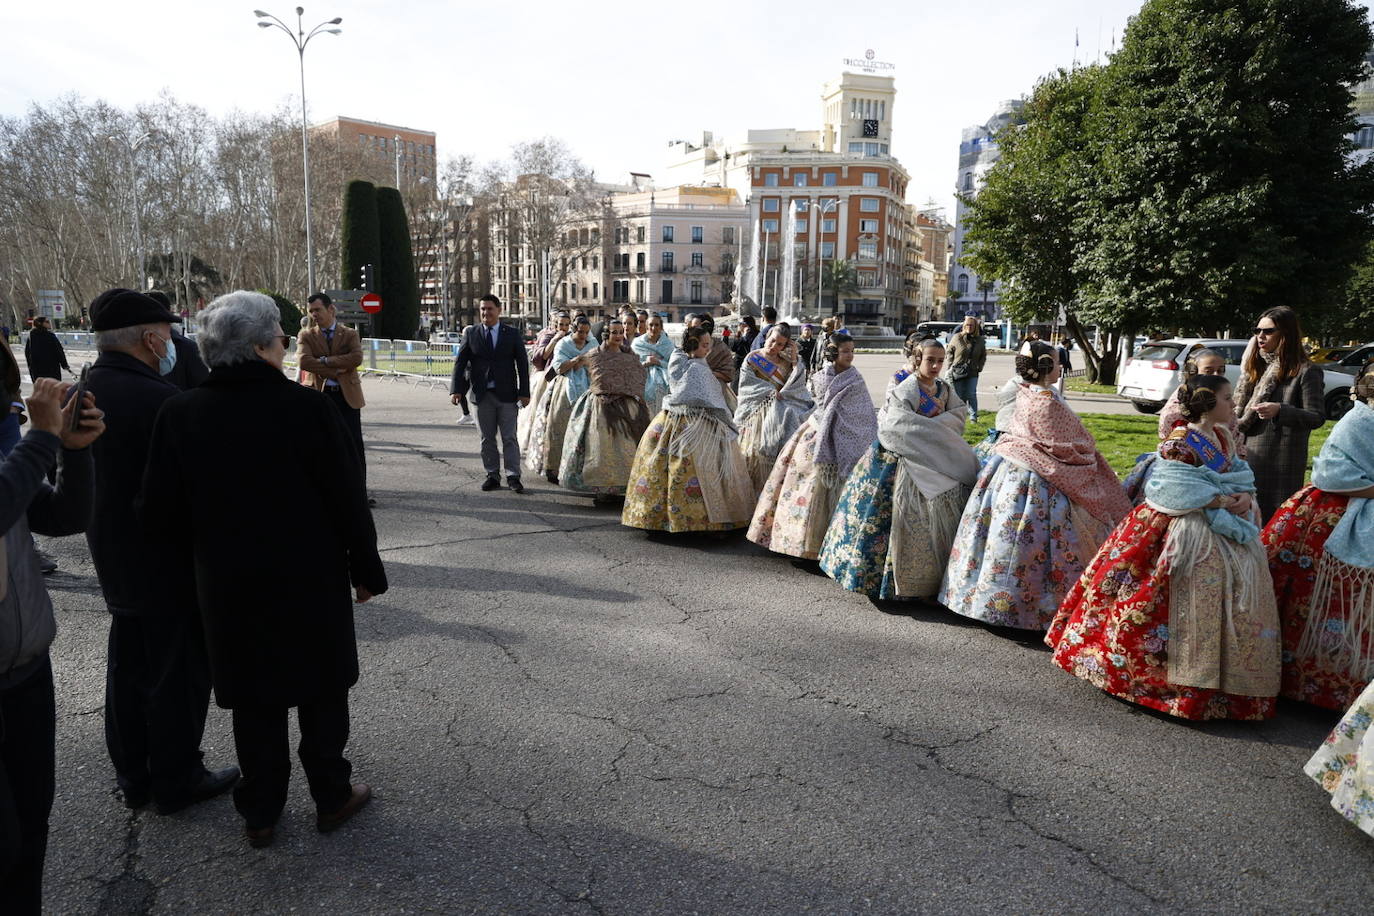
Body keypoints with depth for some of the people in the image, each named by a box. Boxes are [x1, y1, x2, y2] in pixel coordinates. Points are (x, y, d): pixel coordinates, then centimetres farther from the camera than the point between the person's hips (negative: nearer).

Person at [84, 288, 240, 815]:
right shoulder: (157, 397, -24)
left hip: (114, 559, 8)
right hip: (169, 561, -8)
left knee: (129, 666, 20)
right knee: (178, 673, 7)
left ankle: (133, 777, 34)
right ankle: (175, 781, 21)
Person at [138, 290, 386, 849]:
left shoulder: (180, 414, -6)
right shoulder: (307, 408, -17)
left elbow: (158, 513, 0)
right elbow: (347, 499, -13)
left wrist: (197, 569, 14)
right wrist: (366, 570, -1)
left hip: (228, 587, 3)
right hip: (311, 583, -3)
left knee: (255, 700, 17)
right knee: (322, 692, 15)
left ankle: (260, 813, 30)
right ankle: (332, 797, 29)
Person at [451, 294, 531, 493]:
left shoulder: (512, 334, 3)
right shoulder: (471, 333, 5)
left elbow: (523, 363, 2)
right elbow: (460, 362, 3)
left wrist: (524, 392, -5)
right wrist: (456, 389, -7)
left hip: (507, 394, -2)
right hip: (482, 395, 2)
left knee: (509, 437, 1)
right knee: (487, 438, 8)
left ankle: (513, 476, 5)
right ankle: (492, 476, 16)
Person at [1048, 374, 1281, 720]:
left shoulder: (1222, 438, 12)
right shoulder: (1180, 441, -14)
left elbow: (1241, 476, 12)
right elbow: (1180, 488, -22)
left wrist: (1245, 497, -8)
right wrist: (1222, 502, -21)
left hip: (1225, 529, 9)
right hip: (1187, 530, -9)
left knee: (1236, 597, 11)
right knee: (1191, 600, -9)